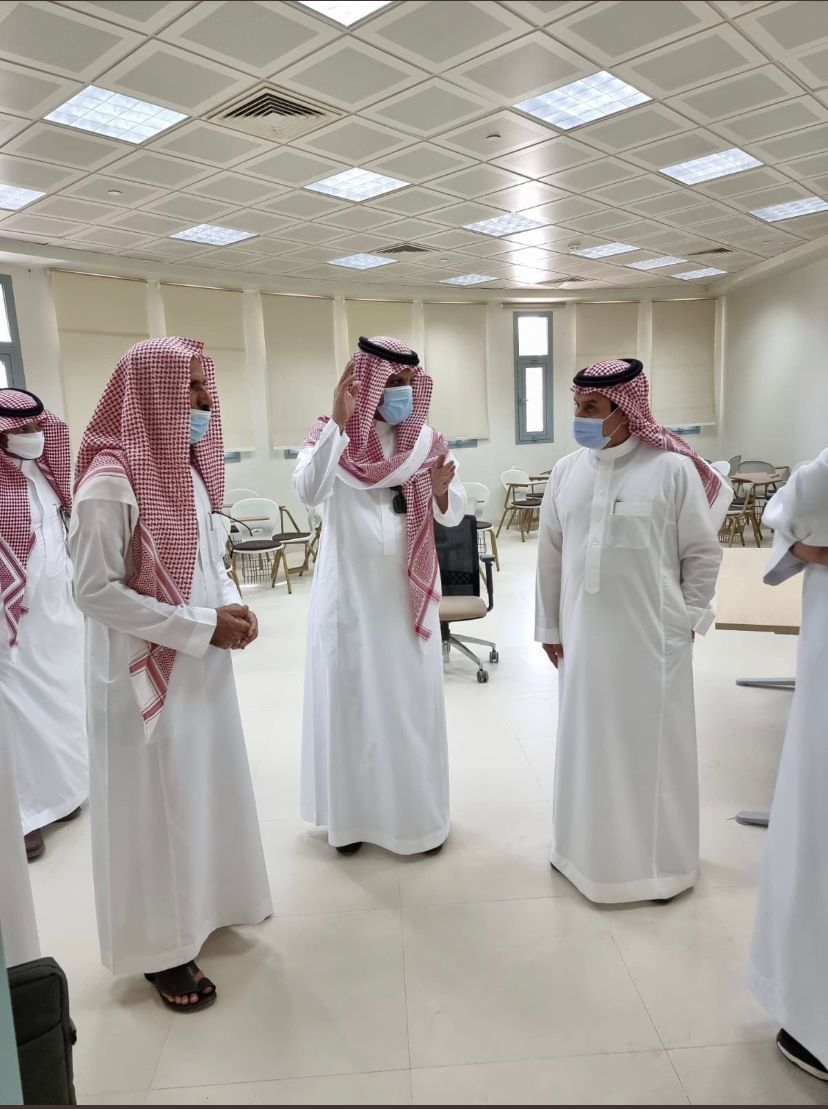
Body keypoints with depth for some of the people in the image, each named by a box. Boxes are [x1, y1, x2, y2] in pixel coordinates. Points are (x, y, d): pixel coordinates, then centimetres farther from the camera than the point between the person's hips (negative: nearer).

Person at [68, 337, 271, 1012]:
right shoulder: (110, 482, -20)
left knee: (205, 786, 20)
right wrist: (203, 624, -20)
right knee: (157, 802, 7)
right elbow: (95, 591, -20)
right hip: (146, 672, -8)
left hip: (201, 664, 8)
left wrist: (233, 603, -6)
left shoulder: (190, 470, 6)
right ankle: (163, 948, 28)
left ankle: (203, 902, 43)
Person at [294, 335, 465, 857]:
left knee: (413, 699, 11)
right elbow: (309, 491, -26)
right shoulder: (334, 437, -6)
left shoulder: (426, 439, 3)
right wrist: (339, 421, -32)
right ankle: (354, 811, 24)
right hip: (351, 589, -2)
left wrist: (441, 490, -18)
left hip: (408, 591, 3)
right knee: (353, 696, 7)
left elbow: (454, 515, 3)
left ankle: (418, 811, 28)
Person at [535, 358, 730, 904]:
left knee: (651, 743, 10)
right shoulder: (567, 471, 1)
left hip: (651, 636, -3)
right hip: (584, 634, 4)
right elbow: (550, 555, 6)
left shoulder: (673, 468, -10)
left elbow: (703, 554, -2)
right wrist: (550, 626, 7)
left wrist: (687, 620, -1)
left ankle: (657, 856, 30)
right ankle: (590, 845, 34)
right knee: (590, 740, 14)